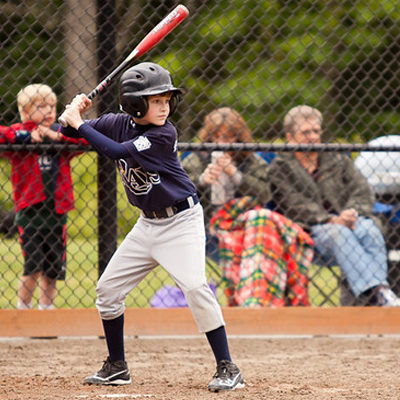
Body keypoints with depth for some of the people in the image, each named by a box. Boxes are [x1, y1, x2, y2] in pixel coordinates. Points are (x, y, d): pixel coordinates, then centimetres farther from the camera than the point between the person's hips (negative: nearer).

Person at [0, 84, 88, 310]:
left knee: (54, 270, 7)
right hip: (29, 210, -4)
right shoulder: (19, 132, 0)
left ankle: (46, 309, 20)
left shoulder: (62, 132, 9)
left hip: (57, 210, 4)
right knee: (34, 267, -9)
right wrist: (27, 137, -17)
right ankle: (23, 309, 7)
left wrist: (57, 136, -14)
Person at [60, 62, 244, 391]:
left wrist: (79, 123, -25)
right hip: (148, 224, 7)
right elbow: (68, 132, 6)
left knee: (195, 286, -22)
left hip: (181, 220, -7)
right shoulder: (119, 123, -3)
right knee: (108, 287, 7)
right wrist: (76, 114, -15)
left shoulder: (164, 135, -22)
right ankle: (117, 367, 22)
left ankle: (228, 369, -16)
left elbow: (117, 151, -32)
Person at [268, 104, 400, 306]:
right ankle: (376, 294, -52)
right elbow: (294, 206, -3)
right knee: (338, 234, -37)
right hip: (311, 233, -3)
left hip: (349, 221, 3)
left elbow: (362, 192, 12)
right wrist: (331, 220, -19)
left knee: (369, 230, -32)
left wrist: (352, 213, -13)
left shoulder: (338, 160, 25)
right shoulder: (280, 168, 13)